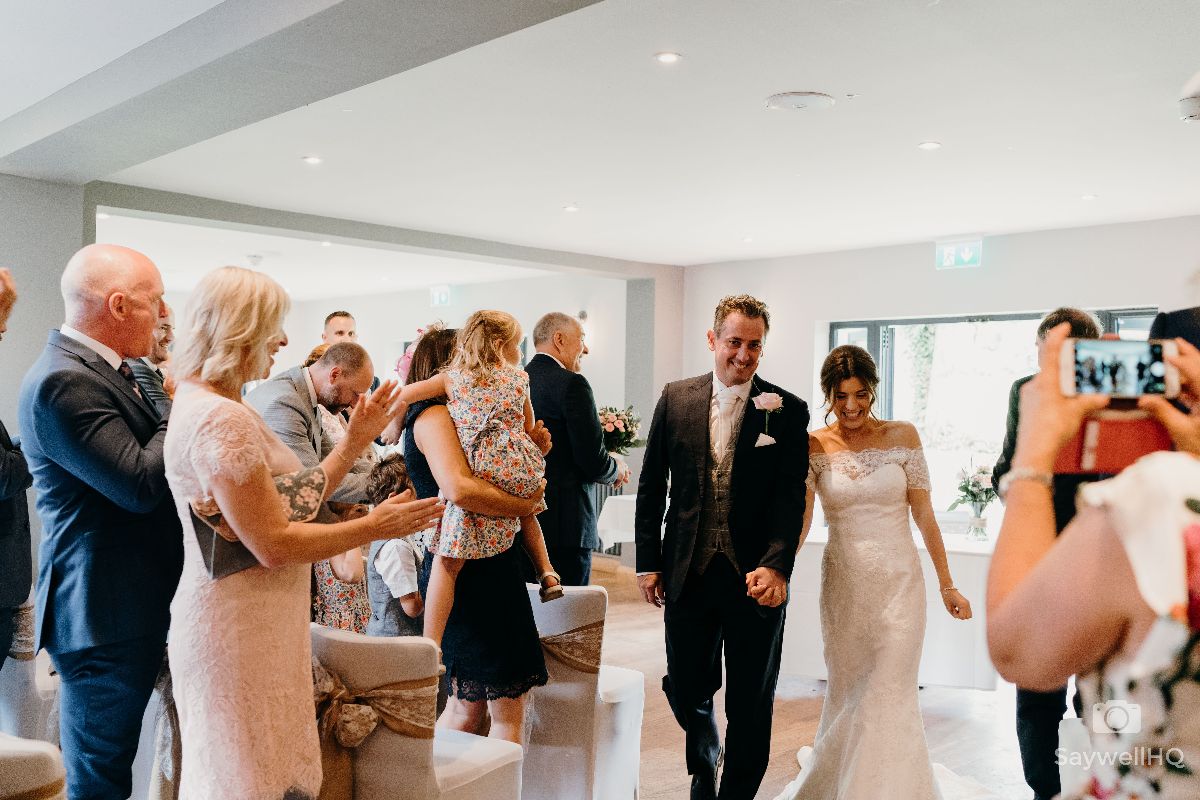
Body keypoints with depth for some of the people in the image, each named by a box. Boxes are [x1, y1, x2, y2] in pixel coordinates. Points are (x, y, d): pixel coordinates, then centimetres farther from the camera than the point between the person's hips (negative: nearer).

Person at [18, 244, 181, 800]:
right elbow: (142, 484, -27)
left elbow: (148, 454, 15)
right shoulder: (62, 383, -22)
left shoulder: (99, 370, 10)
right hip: (104, 621, -10)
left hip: (127, 609, 10)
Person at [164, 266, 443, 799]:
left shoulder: (203, 403, 10)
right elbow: (273, 545, -23)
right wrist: (375, 526, -14)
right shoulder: (222, 419, -22)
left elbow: (291, 500, 8)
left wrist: (356, 440, 6)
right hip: (242, 633, -10)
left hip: (252, 622, 10)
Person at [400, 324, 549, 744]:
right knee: (508, 708, -2)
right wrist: (524, 504, -18)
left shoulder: (449, 416, 18)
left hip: (481, 569, 10)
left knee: (468, 706, 16)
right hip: (472, 572, -10)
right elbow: (458, 488, -29)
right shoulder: (434, 416, -13)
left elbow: (490, 475, 21)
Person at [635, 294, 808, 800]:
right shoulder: (676, 399, 3)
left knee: (750, 704, 8)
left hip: (756, 578, -2)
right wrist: (648, 562, 3)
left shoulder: (787, 411, -2)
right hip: (688, 574, 2)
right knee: (685, 689, 14)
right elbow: (651, 488, 6)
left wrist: (776, 566, -22)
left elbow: (790, 497, -8)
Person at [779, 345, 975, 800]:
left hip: (899, 580, -1)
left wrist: (947, 584, -1)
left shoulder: (903, 437, -3)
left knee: (891, 696, 0)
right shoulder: (813, 447, -4)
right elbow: (799, 522, -10)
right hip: (844, 583, 1)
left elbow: (924, 514, -1)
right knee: (846, 692, 14)